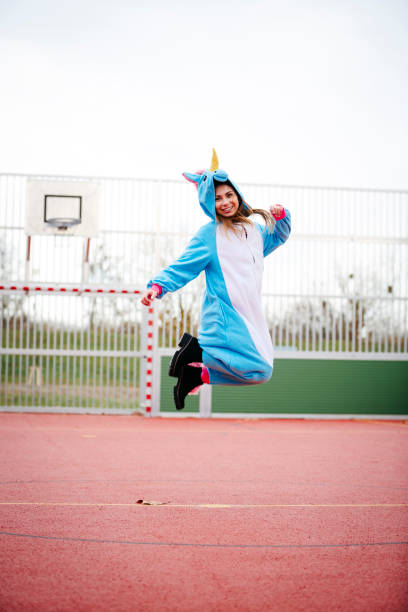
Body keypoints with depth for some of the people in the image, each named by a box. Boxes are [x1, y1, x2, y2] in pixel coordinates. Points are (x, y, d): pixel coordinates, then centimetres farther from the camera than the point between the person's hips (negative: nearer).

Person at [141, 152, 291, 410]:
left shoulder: (254, 230, 16)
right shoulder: (208, 234, -3)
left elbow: (277, 237, 36)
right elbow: (182, 267, -6)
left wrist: (281, 217, 14)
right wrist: (158, 285, -22)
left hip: (250, 314, 8)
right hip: (224, 314, -8)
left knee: (261, 371, 7)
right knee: (259, 371, -16)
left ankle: (196, 373, 10)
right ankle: (196, 351, -4)